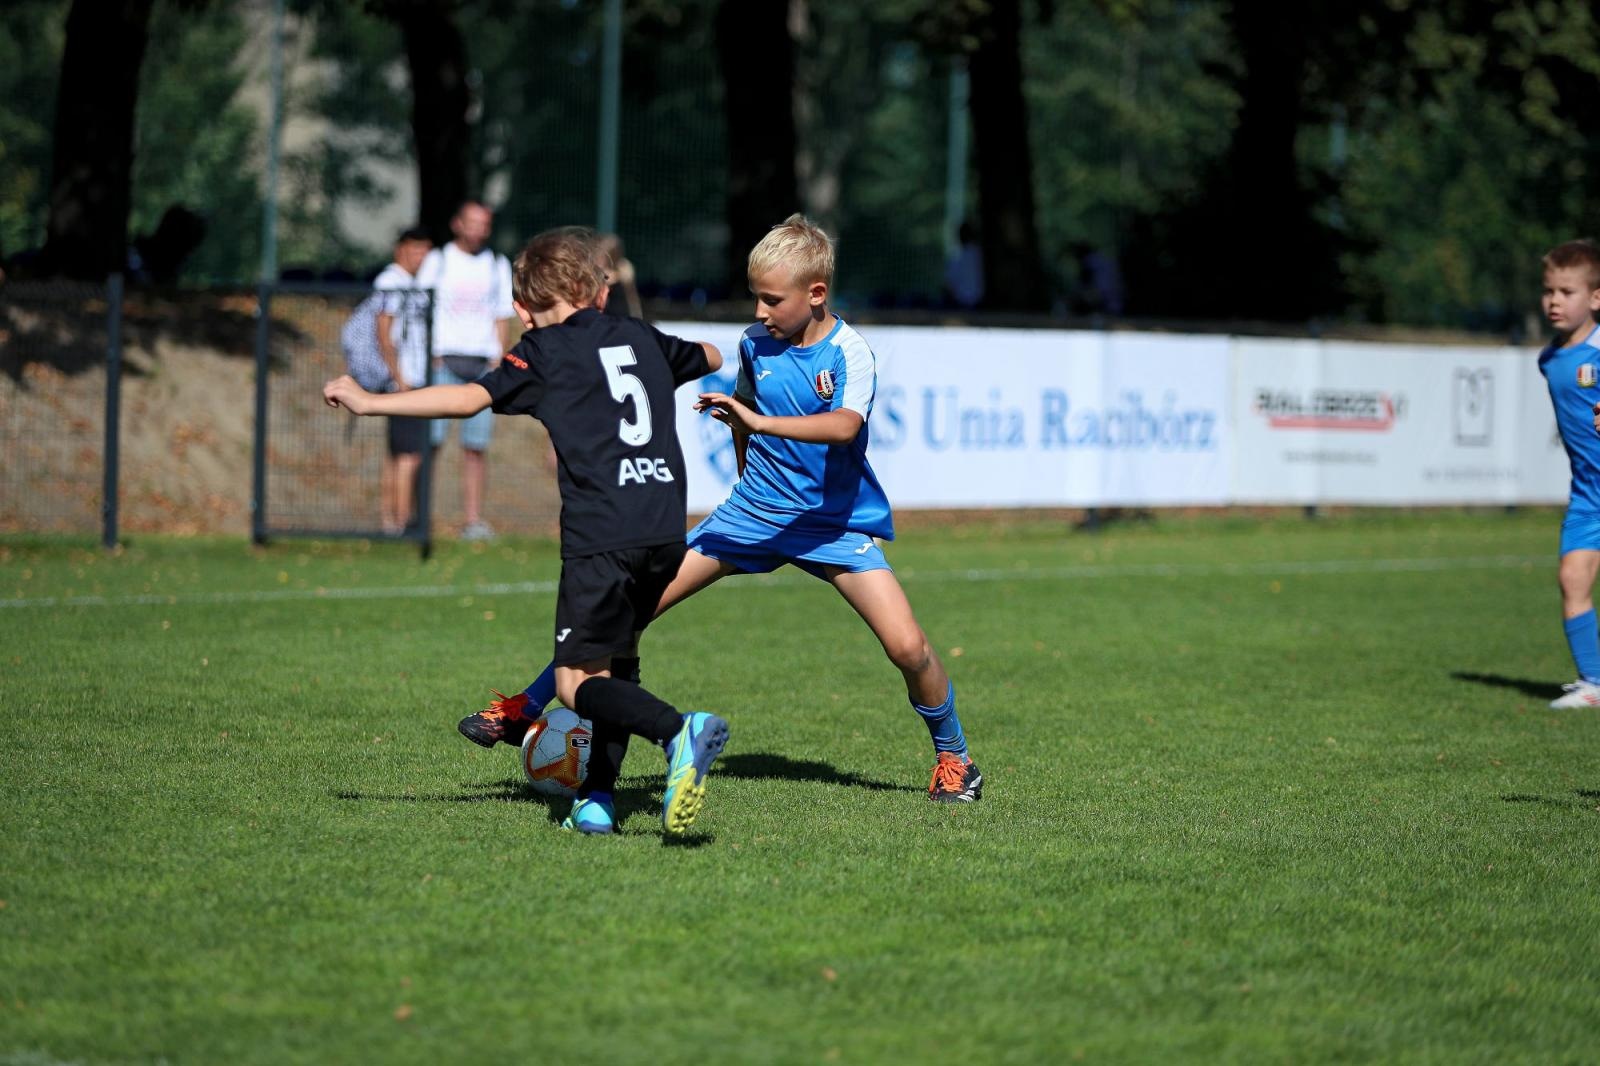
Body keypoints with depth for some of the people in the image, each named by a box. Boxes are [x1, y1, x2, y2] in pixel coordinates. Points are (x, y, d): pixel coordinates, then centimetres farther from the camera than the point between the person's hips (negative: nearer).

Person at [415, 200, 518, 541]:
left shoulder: (498, 265, 14)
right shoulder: (437, 260, 8)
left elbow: (503, 317, 14)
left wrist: (498, 362, 3)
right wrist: (430, 355, -6)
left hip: (483, 363, 2)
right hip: (443, 361, -2)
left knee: (476, 446, -3)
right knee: (430, 439, -10)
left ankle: (474, 519, -3)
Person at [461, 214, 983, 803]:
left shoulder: (849, 354, -18)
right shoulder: (755, 344, -3)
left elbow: (845, 426, -39)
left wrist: (761, 422, -47)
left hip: (835, 522, -4)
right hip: (754, 509, 4)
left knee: (907, 646, -18)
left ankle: (952, 755, 9)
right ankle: (528, 709, 7)